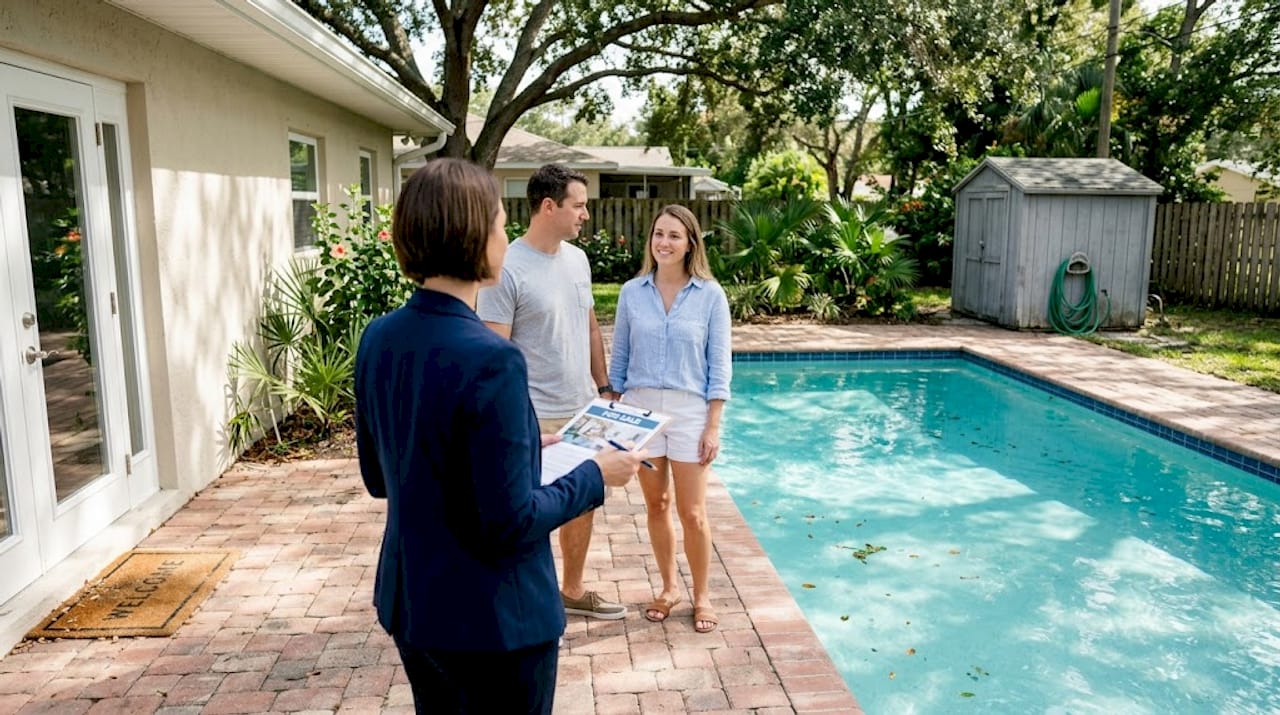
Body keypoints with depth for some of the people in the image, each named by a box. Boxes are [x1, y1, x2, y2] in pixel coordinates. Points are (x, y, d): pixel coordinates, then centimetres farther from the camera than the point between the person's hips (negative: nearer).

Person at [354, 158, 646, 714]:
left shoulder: (377, 340, -2)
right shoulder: (490, 362, -26)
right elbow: (512, 523, -23)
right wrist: (595, 476, -8)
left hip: (410, 607, 7)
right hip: (491, 622, -7)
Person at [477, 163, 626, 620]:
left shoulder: (577, 259, 6)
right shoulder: (508, 269, -16)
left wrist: (603, 386, 14)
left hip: (583, 409, 8)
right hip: (536, 417, -7)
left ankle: (573, 591, 38)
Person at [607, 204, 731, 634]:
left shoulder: (710, 295, -4)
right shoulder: (632, 292, 1)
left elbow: (720, 364, -3)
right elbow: (619, 358, 7)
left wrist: (713, 425, -7)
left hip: (690, 411, -2)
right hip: (640, 409, 2)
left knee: (692, 512, 3)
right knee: (656, 507, 12)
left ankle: (702, 595, 22)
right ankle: (668, 587, 30)